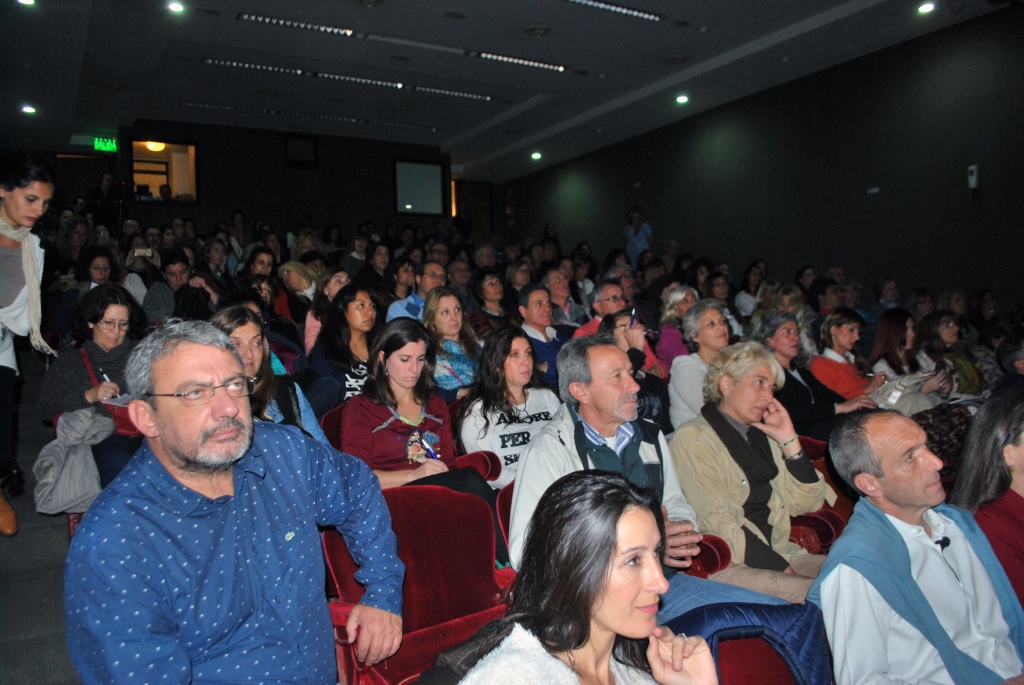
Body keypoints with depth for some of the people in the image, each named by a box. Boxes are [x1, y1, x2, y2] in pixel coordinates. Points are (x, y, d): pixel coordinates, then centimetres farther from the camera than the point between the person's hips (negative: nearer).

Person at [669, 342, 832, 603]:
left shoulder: (763, 435, 15)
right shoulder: (692, 439, -7)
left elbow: (807, 503, 8)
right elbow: (720, 525, -13)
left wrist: (789, 440, -1)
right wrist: (784, 569, -16)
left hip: (778, 551, 7)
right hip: (725, 565, -7)